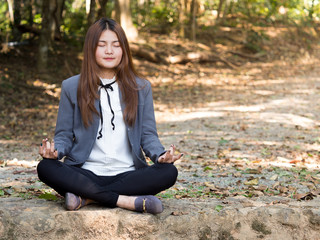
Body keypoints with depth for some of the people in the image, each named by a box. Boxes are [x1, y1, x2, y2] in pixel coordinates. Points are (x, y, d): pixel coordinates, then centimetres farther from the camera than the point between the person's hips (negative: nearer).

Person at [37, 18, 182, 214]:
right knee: (46, 168, -30)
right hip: (87, 173, -1)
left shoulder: (141, 88, 12)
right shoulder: (72, 87, 10)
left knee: (168, 172, -28)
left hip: (127, 174, 1)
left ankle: (87, 197, -28)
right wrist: (56, 150, -15)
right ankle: (125, 201, -34)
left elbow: (148, 134, 9)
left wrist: (160, 155, -13)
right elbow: (65, 135, 9)